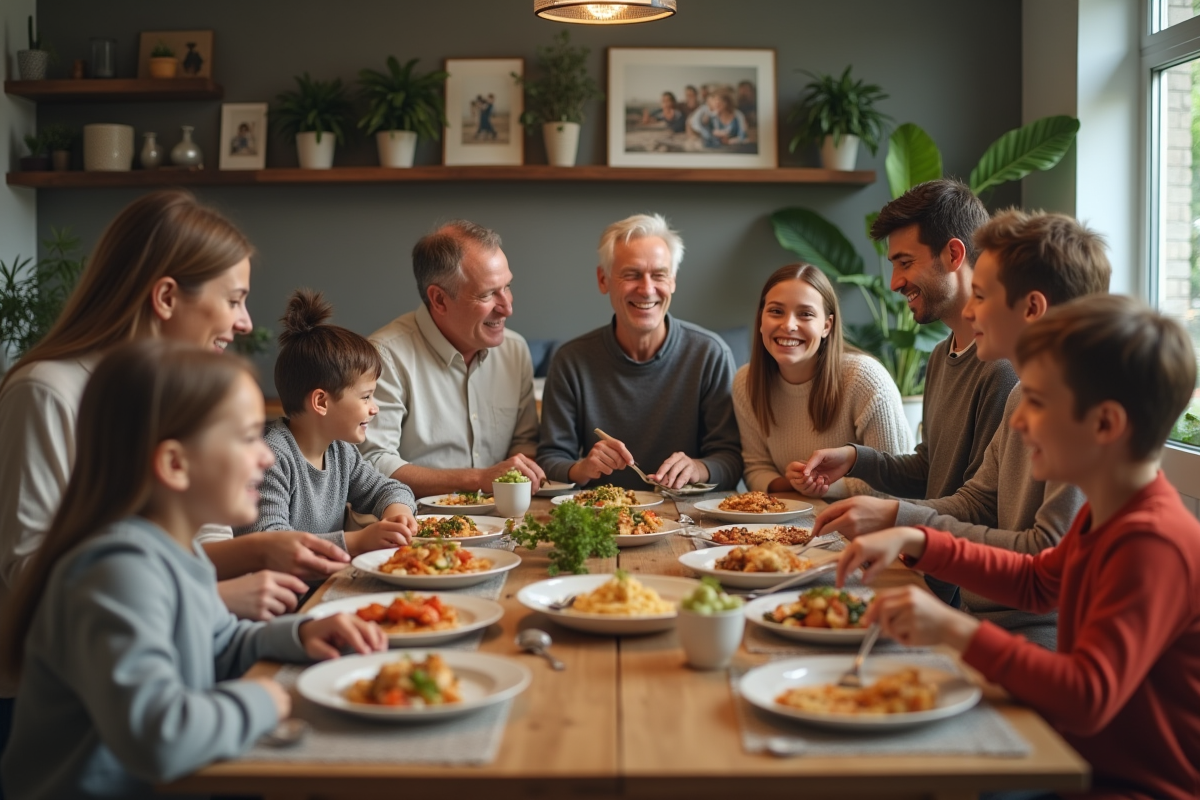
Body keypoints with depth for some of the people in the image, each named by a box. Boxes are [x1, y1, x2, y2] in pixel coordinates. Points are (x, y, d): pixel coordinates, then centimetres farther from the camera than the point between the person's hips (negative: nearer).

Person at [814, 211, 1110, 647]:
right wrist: (882, 513, -1)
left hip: (1037, 636, -8)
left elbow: (1049, 557, -21)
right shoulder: (1025, 394, 13)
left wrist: (902, 519, -17)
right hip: (985, 620, 8)